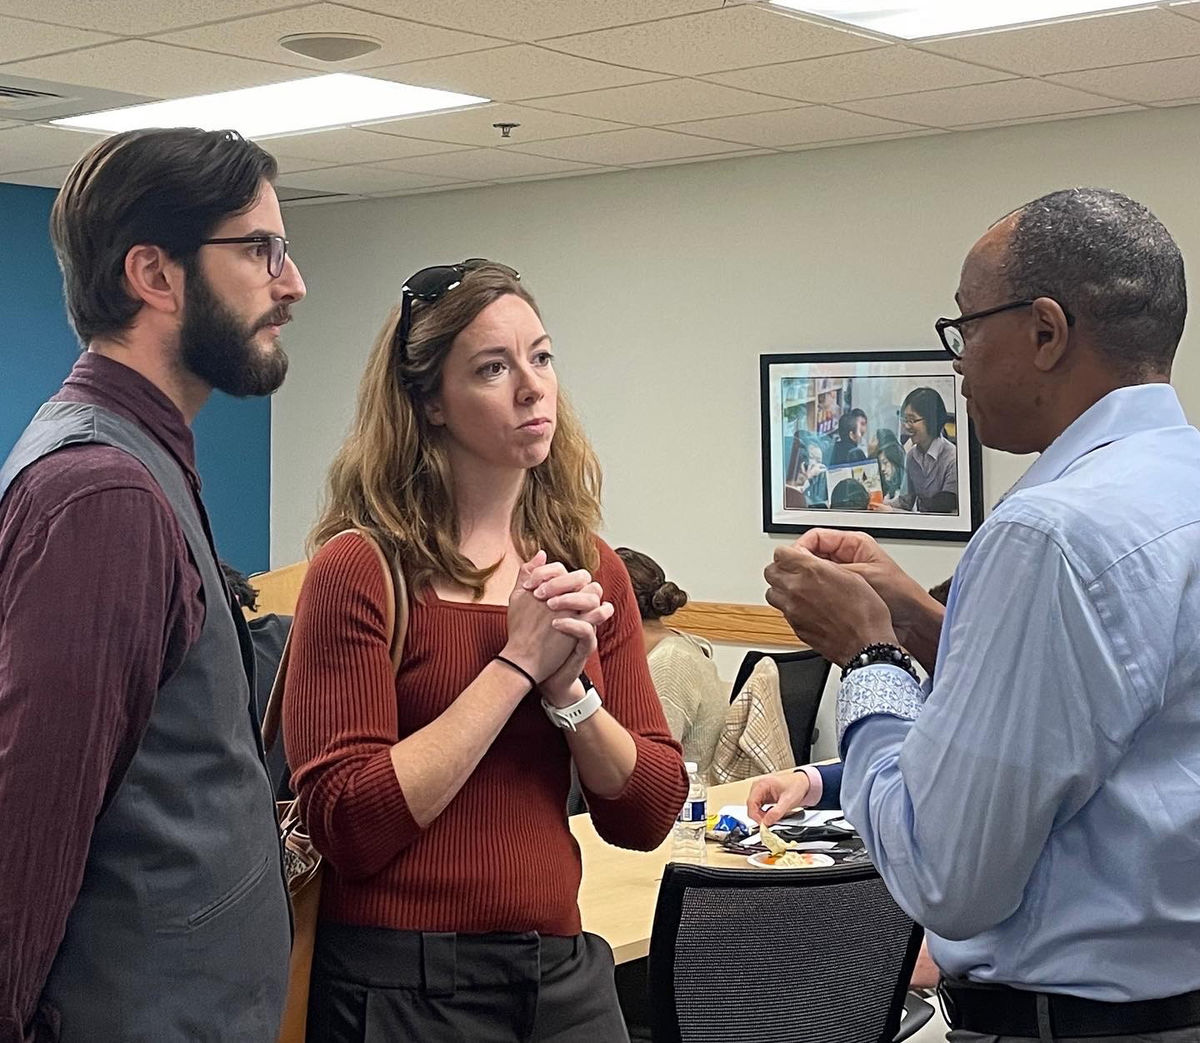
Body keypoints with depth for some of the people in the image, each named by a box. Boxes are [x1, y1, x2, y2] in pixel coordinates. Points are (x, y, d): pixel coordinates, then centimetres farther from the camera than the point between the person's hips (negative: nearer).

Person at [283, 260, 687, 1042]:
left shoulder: (591, 569, 3)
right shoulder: (358, 569, -12)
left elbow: (649, 815, 2)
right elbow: (348, 823, -18)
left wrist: (567, 687, -14)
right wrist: (516, 664, -18)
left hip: (564, 971, 5)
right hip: (401, 979, -4)